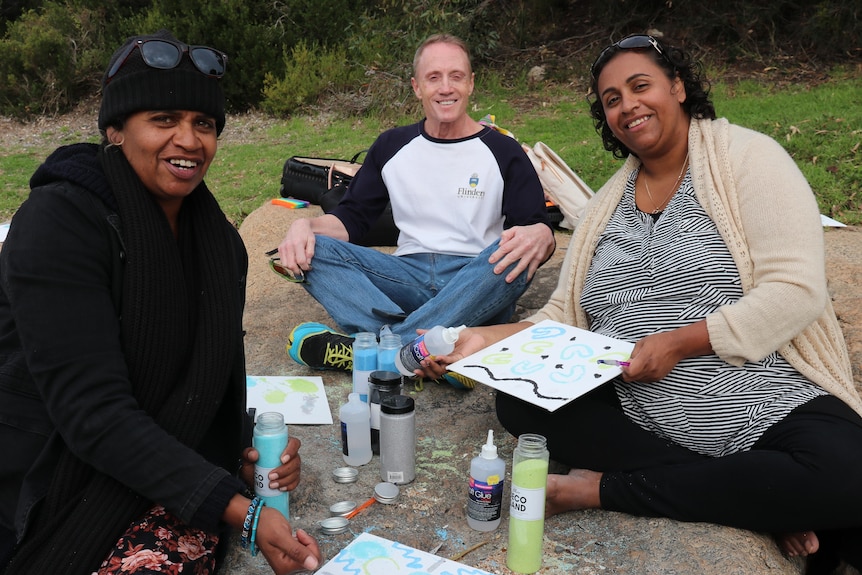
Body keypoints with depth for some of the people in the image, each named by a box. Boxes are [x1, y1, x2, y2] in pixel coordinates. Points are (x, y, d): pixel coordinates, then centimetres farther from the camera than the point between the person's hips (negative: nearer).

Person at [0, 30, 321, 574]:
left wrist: (248, 450, -7)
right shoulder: (58, 222, -16)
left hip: (160, 479, 3)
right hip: (45, 493, -2)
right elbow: (92, 409, -23)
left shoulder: (219, 241, 3)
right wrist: (241, 512, -27)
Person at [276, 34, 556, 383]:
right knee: (311, 250, -19)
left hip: (476, 286, -2)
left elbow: (541, 229, -3)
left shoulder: (503, 152, 5)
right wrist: (306, 225, -11)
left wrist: (537, 238, -30)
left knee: (513, 256, -36)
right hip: (410, 277, 2)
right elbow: (351, 219, 12)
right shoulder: (392, 146, 12)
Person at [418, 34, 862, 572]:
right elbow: (564, 316, 8)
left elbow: (796, 290, -12)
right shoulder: (608, 204, 14)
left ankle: (603, 488, -16)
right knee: (516, 397, -18)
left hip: (768, 407, -4)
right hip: (636, 414, 5)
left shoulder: (744, 155, -2)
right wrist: (486, 339, -8)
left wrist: (679, 343, -20)